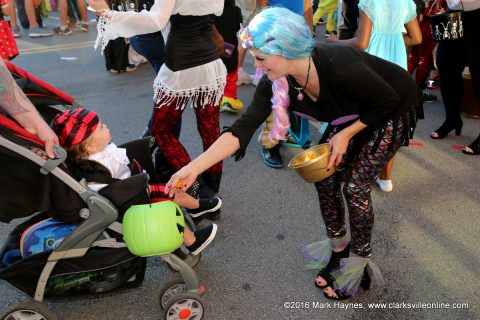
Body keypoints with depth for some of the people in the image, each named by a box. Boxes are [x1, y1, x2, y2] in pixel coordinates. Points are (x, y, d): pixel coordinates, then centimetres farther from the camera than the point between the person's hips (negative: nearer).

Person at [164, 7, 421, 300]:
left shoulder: (341, 68, -40)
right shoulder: (275, 83, -22)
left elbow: (389, 100, -24)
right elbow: (242, 128, -27)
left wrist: (345, 135, -21)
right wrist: (194, 167, -35)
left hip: (392, 112, -5)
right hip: (354, 115, 6)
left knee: (355, 187, -10)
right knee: (325, 179, 0)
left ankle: (361, 261, 15)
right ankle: (339, 249, 24)